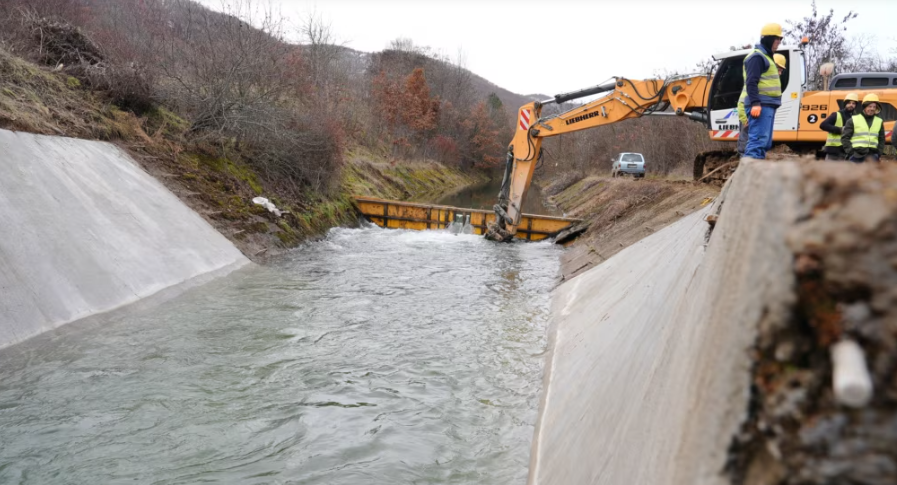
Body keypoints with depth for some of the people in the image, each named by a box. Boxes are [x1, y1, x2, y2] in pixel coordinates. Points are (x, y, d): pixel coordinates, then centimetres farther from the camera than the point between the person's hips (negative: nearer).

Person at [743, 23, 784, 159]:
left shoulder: (766, 56, 25)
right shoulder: (757, 57, -9)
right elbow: (751, 82, -19)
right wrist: (755, 103, -28)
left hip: (768, 106, 11)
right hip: (760, 106, -11)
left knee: (765, 142, 11)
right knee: (758, 140, -18)